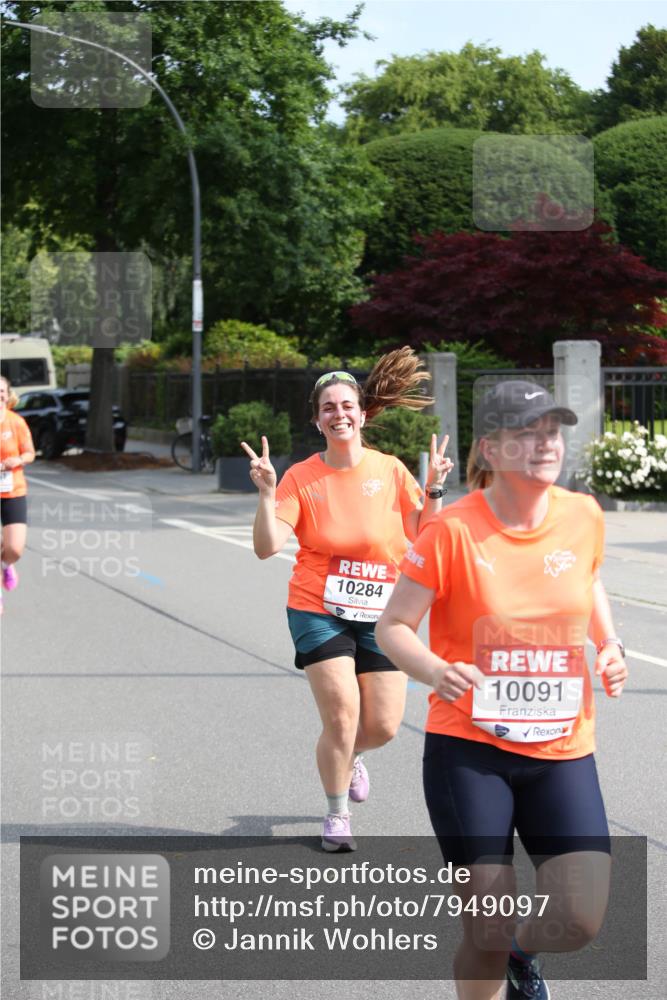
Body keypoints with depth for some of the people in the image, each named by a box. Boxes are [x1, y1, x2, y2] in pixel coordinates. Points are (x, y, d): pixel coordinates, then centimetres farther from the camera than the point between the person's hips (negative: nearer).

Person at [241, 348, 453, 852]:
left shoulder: (390, 470, 1)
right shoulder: (301, 478, -4)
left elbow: (423, 536, 2)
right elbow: (268, 546, -11)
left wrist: (433, 490, -10)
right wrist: (266, 491, -21)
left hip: (380, 613, 2)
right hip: (318, 609, -2)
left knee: (384, 725, 1)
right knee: (342, 712, -13)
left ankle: (348, 756, 39)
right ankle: (337, 815, 11)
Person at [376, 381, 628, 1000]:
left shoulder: (583, 516, 0)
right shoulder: (453, 530, -12)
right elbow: (393, 627, -6)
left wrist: (609, 644, 5)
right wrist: (437, 672, -26)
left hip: (563, 750, 3)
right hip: (469, 748, -3)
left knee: (582, 921, -7)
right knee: (487, 930, -4)